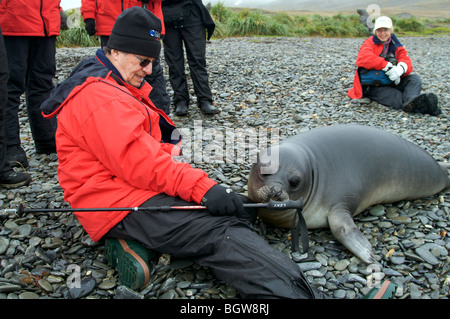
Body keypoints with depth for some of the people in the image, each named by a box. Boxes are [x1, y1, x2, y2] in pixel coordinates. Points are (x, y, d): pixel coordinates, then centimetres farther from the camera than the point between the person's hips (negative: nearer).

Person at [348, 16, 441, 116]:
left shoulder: (397, 46, 14)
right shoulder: (370, 43, 4)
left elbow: (406, 61, -3)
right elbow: (363, 58, -19)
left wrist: (401, 68, -32)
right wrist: (387, 66, -28)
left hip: (392, 83, 4)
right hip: (373, 87, -4)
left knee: (415, 78, -19)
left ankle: (411, 102, -50)